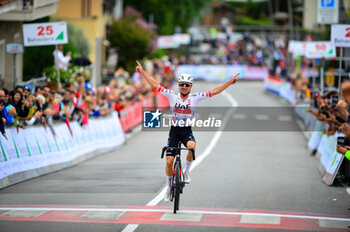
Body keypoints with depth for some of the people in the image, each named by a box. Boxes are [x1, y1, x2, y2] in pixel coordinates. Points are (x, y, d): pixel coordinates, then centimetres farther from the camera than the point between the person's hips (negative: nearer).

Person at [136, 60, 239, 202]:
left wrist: (230, 82, -11)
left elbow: (214, 92, -4)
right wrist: (142, 72, -9)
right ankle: (169, 188, 16)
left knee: (192, 146, -34)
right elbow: (155, 85, -3)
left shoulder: (195, 98, -1)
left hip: (187, 130, -1)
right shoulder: (172, 96, -2)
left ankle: (187, 171, -10)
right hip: (174, 130, 1)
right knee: (169, 161, -4)